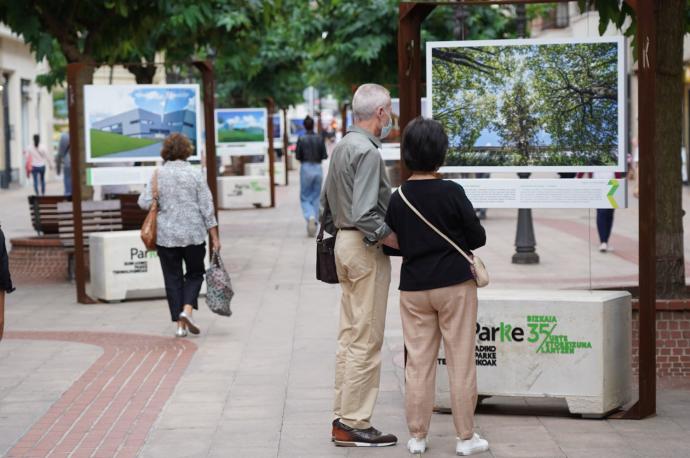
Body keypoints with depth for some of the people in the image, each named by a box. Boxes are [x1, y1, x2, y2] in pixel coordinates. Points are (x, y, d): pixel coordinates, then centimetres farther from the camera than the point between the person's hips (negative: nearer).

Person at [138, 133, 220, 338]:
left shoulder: (158, 174, -3)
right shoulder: (195, 174, -4)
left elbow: (144, 203, -7)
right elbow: (207, 207, -4)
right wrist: (214, 237, 0)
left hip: (166, 236, 1)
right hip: (194, 234, -1)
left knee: (173, 278, 9)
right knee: (195, 274, 15)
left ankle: (180, 324, 5)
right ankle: (187, 310, -8)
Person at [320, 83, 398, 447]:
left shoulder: (341, 148, 13)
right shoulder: (367, 151, -16)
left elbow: (326, 208, 19)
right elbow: (365, 215, -23)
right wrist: (403, 243, -17)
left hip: (344, 242, 10)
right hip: (366, 247, -10)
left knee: (350, 336, 13)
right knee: (366, 341, -6)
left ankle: (342, 417, 17)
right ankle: (354, 424, -4)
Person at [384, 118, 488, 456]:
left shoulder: (397, 199, -2)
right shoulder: (452, 193, -12)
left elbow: (394, 244, 8)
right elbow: (478, 237, -5)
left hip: (413, 288, 3)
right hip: (454, 284, -3)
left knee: (418, 363, 8)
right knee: (461, 361, 4)